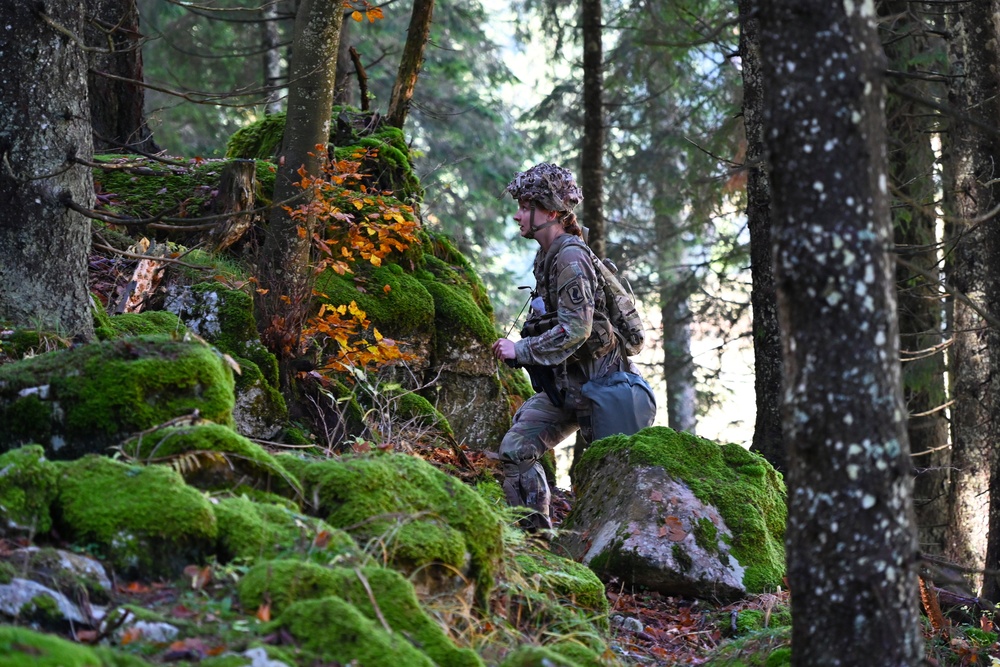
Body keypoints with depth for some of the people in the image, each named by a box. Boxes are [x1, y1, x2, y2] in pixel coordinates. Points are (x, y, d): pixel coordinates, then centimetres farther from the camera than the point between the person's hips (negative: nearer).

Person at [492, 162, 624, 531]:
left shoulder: (571, 257, -19)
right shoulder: (547, 256, 12)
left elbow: (575, 329, -26)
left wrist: (521, 351, -19)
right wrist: (520, 349, 10)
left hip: (595, 382, -9)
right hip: (563, 384, 9)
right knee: (515, 450, 3)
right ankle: (536, 532, 9)